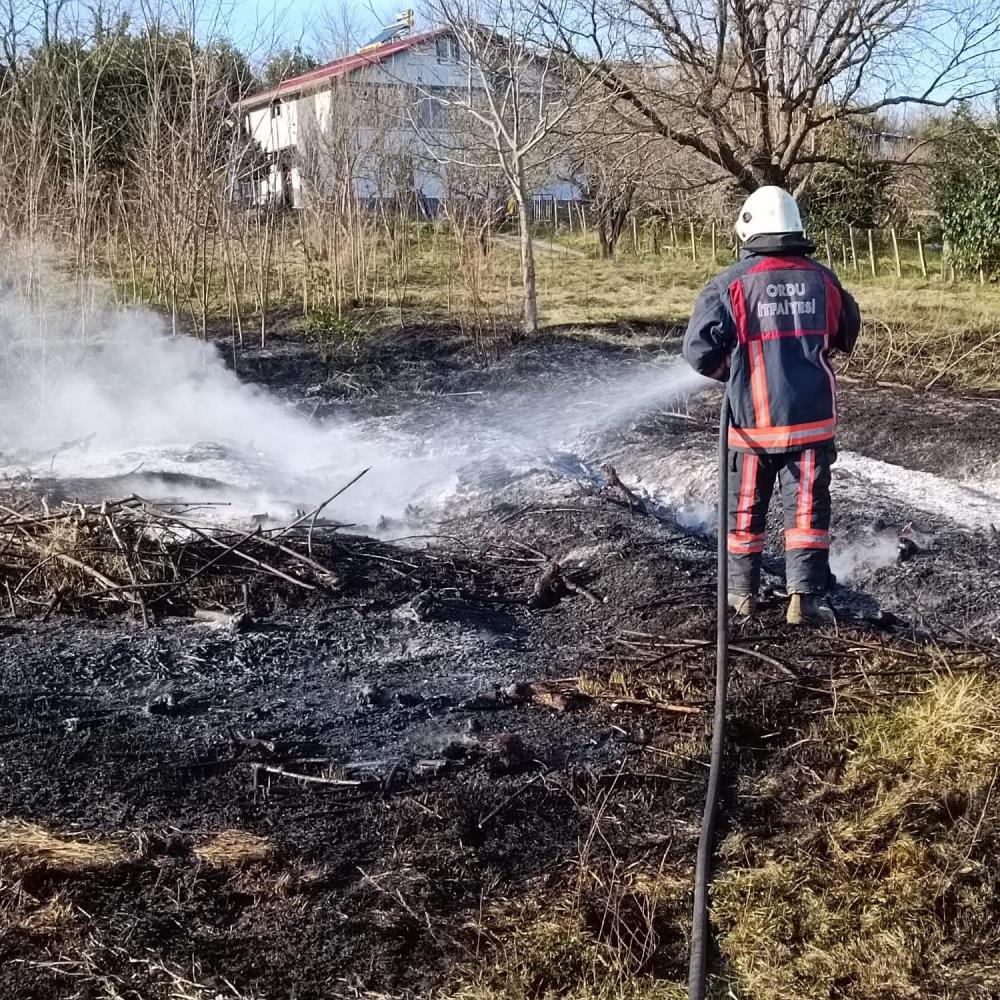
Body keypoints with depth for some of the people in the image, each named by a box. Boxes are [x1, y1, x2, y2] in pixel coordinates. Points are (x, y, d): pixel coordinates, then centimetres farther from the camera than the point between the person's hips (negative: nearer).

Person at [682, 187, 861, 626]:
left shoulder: (731, 283, -9)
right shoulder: (823, 279, 2)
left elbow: (698, 350, -12)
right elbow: (847, 335, 17)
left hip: (753, 420, -1)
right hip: (811, 419, 1)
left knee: (746, 508, 13)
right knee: (807, 508, 6)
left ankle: (742, 591, 23)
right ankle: (804, 597, 1)